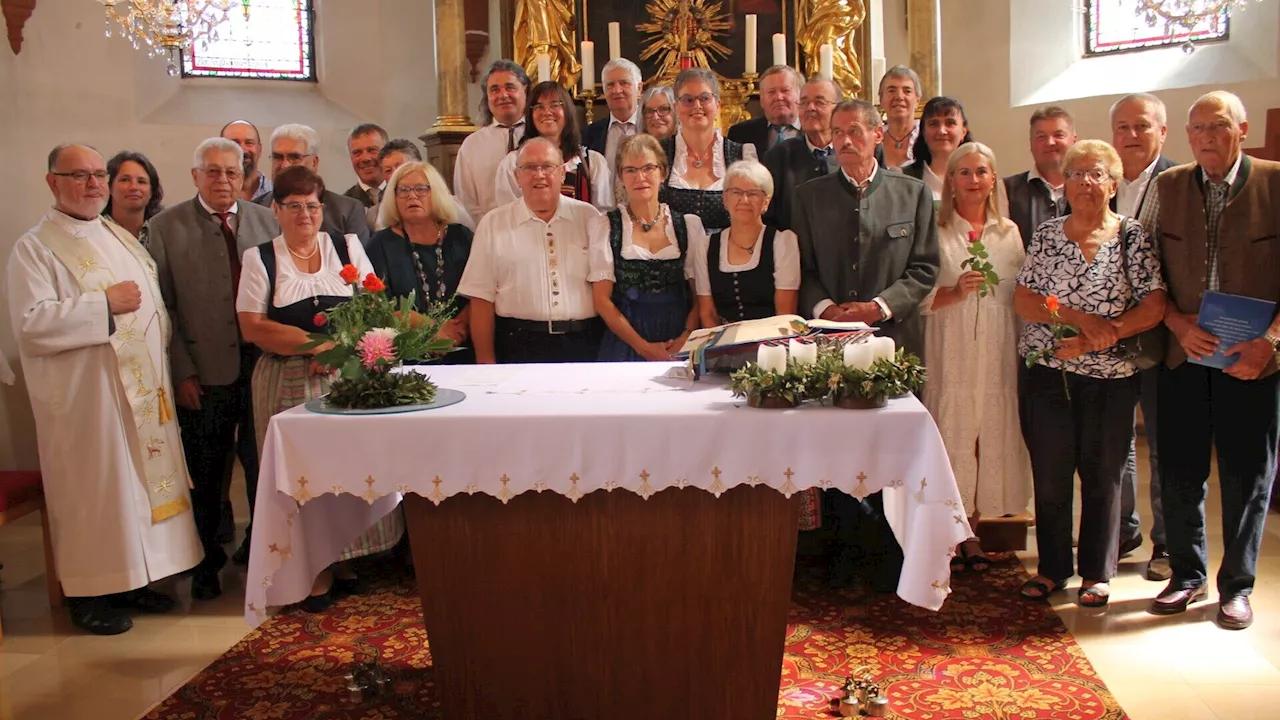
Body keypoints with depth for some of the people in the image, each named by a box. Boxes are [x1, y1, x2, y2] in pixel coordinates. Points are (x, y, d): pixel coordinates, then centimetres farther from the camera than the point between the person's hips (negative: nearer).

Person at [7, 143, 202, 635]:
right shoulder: (34, 249, -7)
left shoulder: (122, 239, 15)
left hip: (143, 390, 7)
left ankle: (133, 579, 24)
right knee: (94, 492, 0)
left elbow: (153, 306, 22)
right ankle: (90, 592, 14)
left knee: (141, 482, 11)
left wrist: (164, 365, 11)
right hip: (86, 397, -7)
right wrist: (105, 304, -18)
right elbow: (31, 324, -19)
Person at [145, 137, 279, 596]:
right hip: (202, 377, -1)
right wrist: (181, 371, -6)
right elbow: (162, 308, -1)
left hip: (262, 369, 2)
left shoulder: (267, 222, 7)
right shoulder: (165, 228, 1)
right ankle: (207, 564, 28)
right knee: (205, 478, 9)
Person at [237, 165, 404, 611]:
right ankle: (317, 571, 7)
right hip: (289, 383, -1)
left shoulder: (348, 247, 10)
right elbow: (252, 327, -3)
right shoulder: (259, 258, 6)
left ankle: (344, 562, 14)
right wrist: (315, 345, -13)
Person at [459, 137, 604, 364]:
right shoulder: (493, 224, 4)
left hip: (584, 345, 1)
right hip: (520, 347, -1)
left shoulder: (589, 217, 7)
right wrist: (486, 361, -3)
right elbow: (482, 298, 2)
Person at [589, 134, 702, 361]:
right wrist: (644, 347, -10)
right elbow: (602, 300, -1)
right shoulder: (603, 226, 3)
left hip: (680, 344, 2)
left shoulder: (689, 225, 9)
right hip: (625, 343, -1)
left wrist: (686, 338, -11)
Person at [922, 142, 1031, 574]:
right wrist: (955, 292, -19)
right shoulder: (935, 230, 2)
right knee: (949, 434, -3)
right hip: (950, 354, -3)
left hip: (997, 355, 3)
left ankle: (973, 533, 19)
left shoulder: (1009, 232, 13)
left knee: (990, 436, 5)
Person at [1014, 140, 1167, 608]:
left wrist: (1097, 338, -16)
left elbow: (1154, 307, -7)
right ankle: (1052, 568, 21)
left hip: (1111, 379, -1)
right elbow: (1022, 300, -1)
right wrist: (1080, 318, -14)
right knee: (1050, 475, 6)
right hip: (1049, 373, 2)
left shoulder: (1133, 237, 0)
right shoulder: (1047, 236, 5)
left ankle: (1097, 573, 22)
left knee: (1102, 476, 7)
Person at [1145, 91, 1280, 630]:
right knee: (1180, 473, 9)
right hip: (1183, 355, 2)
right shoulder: (1166, 187, 5)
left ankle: (1237, 586, 24)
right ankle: (1187, 575, 27)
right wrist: (1179, 324, -8)